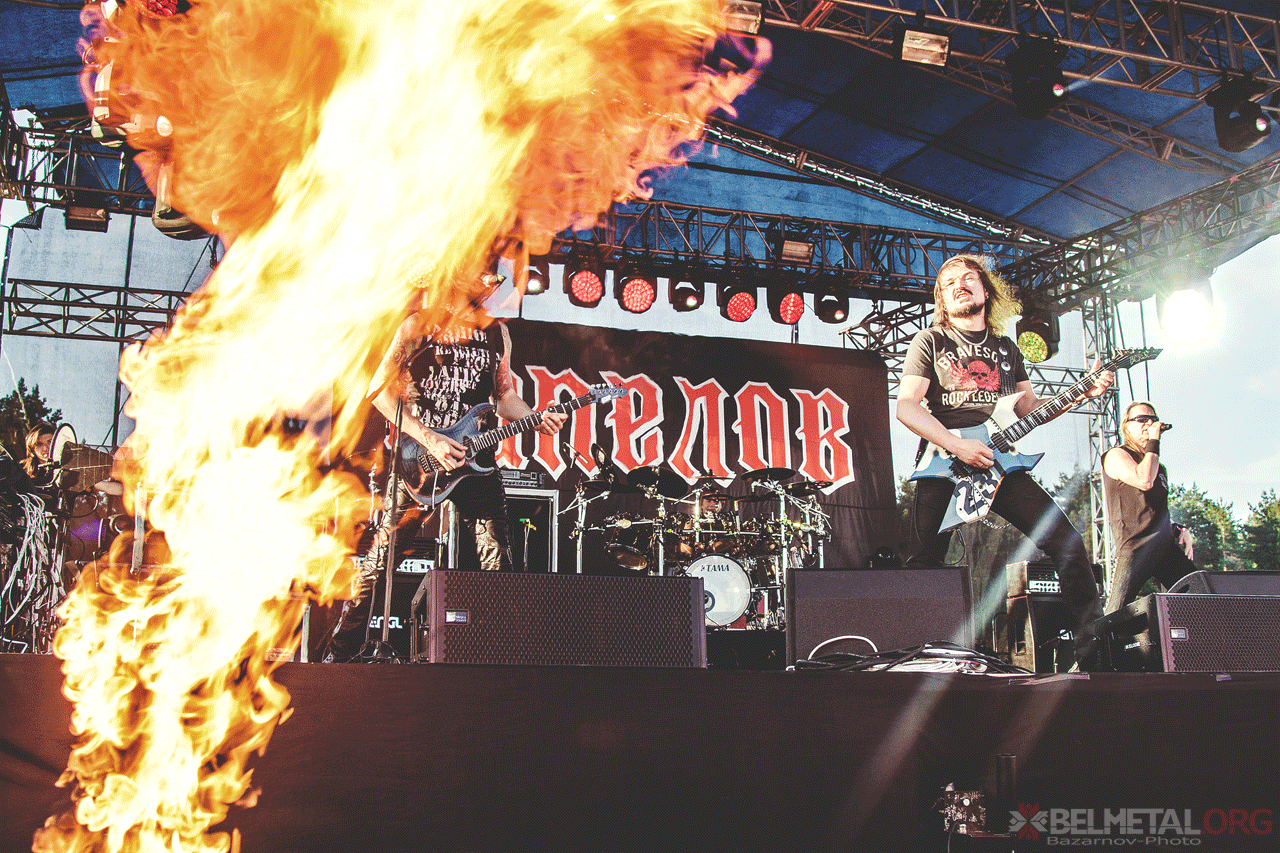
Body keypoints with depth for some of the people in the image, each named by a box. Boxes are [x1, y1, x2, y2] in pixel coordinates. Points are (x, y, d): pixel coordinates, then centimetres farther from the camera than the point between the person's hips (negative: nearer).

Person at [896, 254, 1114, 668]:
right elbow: (906, 405, -5)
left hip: (1000, 465, 4)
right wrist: (957, 446, -16)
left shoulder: (1006, 349, 23)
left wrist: (1084, 393, 9)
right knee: (923, 563, -11)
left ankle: (1093, 646, 0)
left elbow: (1028, 407, 23)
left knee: (1067, 542, -8)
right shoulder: (929, 342, 7)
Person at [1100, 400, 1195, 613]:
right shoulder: (1116, 456, 2)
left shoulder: (1158, 465, 26)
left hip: (1166, 547, 8)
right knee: (1116, 616, -16)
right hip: (1136, 547, -8)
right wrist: (1154, 442, -6)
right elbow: (1144, 480, -17)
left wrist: (1179, 529, 16)